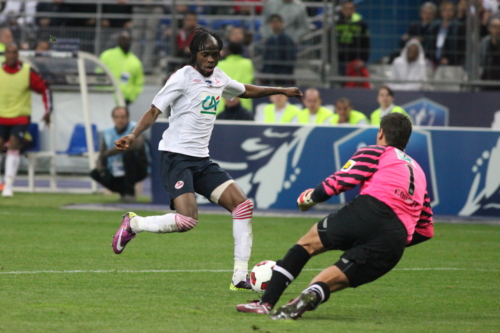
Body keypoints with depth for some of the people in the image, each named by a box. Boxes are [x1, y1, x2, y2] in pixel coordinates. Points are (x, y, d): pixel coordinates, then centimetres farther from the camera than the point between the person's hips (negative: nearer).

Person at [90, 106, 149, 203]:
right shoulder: (108, 133, 3)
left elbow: (137, 144, -34)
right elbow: (101, 157, 4)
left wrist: (110, 152, -35)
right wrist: (100, 168, -21)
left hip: (137, 170, -5)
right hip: (116, 173, 5)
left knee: (128, 153, -32)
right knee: (95, 173, -15)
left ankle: (130, 193, -25)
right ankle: (123, 191, 4)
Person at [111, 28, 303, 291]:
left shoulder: (218, 78, 13)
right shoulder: (183, 77, -8)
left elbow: (246, 91, 33)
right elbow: (154, 111, -10)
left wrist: (281, 91, 38)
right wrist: (132, 136, -23)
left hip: (202, 160, 8)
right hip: (176, 157, -8)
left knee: (243, 205, -5)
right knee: (187, 220, -24)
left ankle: (240, 277, -1)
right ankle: (133, 224, 2)